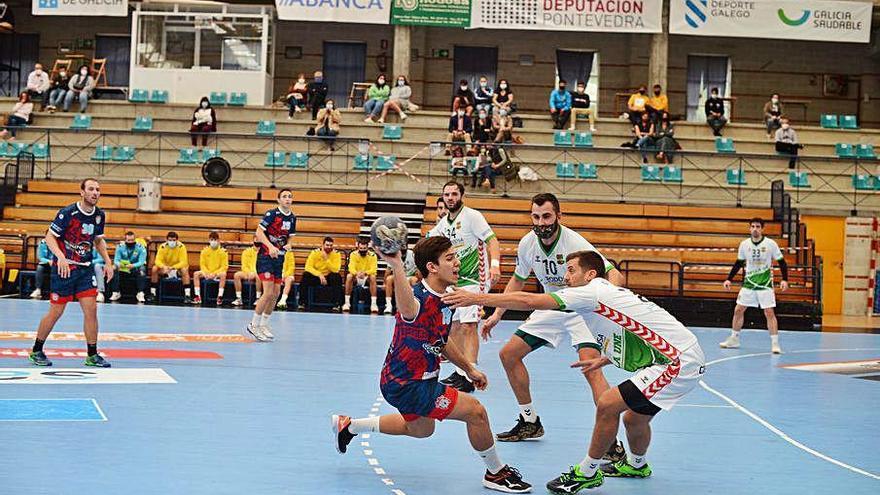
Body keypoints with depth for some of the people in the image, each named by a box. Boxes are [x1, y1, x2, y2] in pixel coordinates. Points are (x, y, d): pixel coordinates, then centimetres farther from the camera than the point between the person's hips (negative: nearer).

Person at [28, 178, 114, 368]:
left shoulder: (100, 215, 3)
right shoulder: (68, 213, -15)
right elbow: (49, 237, -12)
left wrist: (108, 262, 9)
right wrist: (60, 256, -28)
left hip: (85, 269, 5)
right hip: (63, 267, -5)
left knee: (91, 309, -4)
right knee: (56, 312, 0)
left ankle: (92, 355, 4)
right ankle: (36, 351, 17)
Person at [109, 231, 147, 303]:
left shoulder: (140, 247, -15)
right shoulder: (120, 246, -9)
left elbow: (141, 262, -20)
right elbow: (116, 260, -11)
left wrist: (133, 265, -41)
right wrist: (118, 264, -37)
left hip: (136, 268, -1)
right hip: (123, 268, 2)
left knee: (142, 271, -34)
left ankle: (140, 294, -31)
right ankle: (116, 293, -19)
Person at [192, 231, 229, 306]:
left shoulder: (222, 252, -5)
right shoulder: (205, 251, 3)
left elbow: (224, 267, -7)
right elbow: (202, 264, 3)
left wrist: (214, 273, -19)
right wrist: (206, 273, -16)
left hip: (218, 273, -3)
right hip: (207, 273, 3)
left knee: (223, 274, -36)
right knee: (196, 274, -24)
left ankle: (220, 297, -35)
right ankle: (198, 297, -23)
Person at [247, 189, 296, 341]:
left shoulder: (292, 218, 8)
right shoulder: (272, 213, -12)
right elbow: (259, 232, -14)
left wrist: (288, 245, -4)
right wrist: (270, 246, -27)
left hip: (279, 257, 7)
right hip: (265, 256, -7)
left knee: (275, 294, 7)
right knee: (268, 293, -14)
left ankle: (264, 324, 22)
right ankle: (253, 325, -3)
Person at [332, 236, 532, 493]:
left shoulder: (444, 299, 0)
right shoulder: (420, 300, -30)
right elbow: (407, 310, -59)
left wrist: (469, 369, 24)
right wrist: (396, 265, -73)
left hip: (421, 379, 10)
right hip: (404, 385, -10)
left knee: (421, 429, 34)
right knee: (475, 411, -12)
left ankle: (349, 425, 43)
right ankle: (496, 473, 10)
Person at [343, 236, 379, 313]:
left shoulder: (372, 255, -9)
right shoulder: (353, 254, -7)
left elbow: (373, 270, -19)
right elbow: (351, 268, -18)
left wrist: (365, 273, -40)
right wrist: (357, 273, -41)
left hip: (367, 277, -1)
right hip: (356, 277, 1)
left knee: (373, 277, -34)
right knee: (349, 276, -31)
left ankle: (373, 303, -34)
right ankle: (347, 302, -26)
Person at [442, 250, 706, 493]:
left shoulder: (592, 291, -13)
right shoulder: (607, 294, 16)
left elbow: (530, 301, -18)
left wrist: (476, 298, -15)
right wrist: (604, 359, 20)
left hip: (679, 361, -10)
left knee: (607, 404, -12)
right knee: (634, 418, 23)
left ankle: (587, 472, 3)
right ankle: (636, 464, 50)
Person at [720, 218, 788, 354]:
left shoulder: (770, 244, -9)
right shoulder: (744, 244, 0)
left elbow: (782, 262, -4)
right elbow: (738, 263, 11)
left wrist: (784, 280, -14)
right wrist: (729, 279, 6)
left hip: (765, 284, -4)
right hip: (748, 283, 4)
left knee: (769, 313, -10)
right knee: (738, 310, 6)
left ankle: (775, 343, -5)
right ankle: (734, 340, 19)